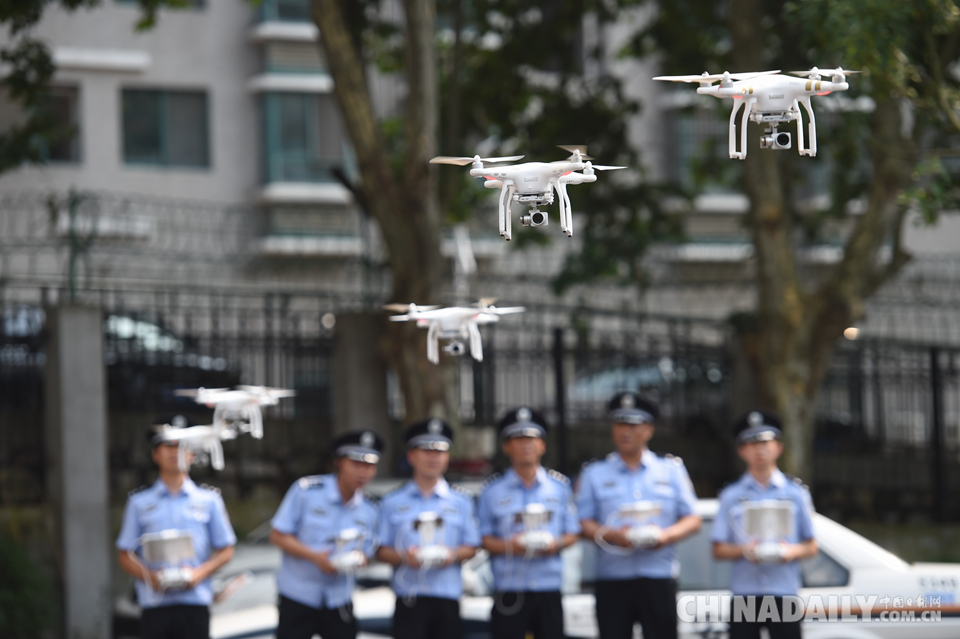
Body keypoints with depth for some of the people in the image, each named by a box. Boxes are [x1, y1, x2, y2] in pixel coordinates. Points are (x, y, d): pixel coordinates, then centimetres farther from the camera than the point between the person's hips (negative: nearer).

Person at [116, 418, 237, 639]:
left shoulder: (209, 500, 10)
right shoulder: (140, 502, 9)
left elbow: (225, 550, 10)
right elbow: (125, 555, 9)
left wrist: (200, 573, -8)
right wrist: (150, 576, -10)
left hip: (195, 602, 0)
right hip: (154, 604, 0)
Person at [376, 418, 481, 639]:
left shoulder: (460, 502, 13)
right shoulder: (393, 502, 9)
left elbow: (471, 547, 11)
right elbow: (381, 550, 6)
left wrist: (454, 555, -11)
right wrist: (404, 557, -14)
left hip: (447, 597, 2)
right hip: (409, 597, -2)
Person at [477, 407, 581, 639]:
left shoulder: (559, 486, 10)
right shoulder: (493, 490, 4)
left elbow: (572, 533, 12)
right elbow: (483, 539, 2)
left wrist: (557, 544, -9)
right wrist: (508, 546, -17)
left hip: (549, 588, 2)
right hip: (509, 591, -2)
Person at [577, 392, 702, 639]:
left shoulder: (672, 469, 12)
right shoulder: (595, 473, 11)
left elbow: (693, 520, 10)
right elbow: (583, 523, 4)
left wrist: (667, 535, -11)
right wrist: (611, 535, -15)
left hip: (659, 578, 0)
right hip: (612, 579, 0)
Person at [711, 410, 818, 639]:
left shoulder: (796, 493, 10)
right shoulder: (731, 495, 9)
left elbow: (811, 546, 12)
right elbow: (718, 550, 6)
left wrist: (793, 551, -10)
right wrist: (745, 551, -13)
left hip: (784, 593, 0)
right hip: (744, 594, 0)